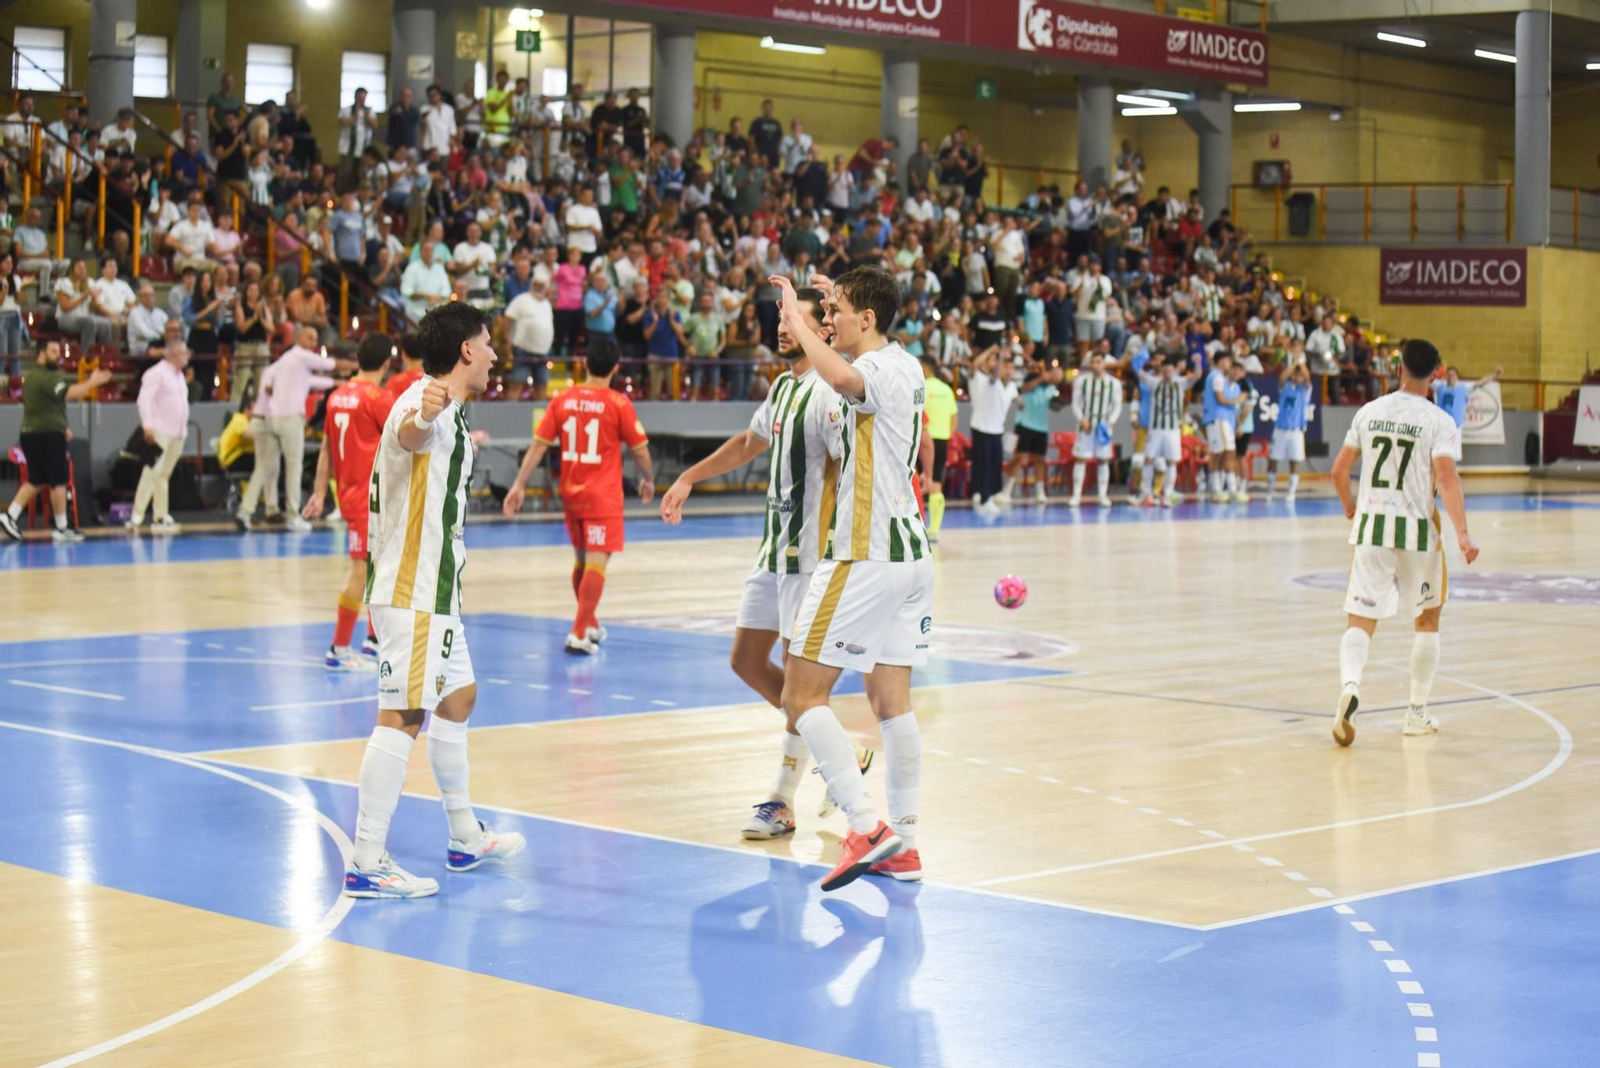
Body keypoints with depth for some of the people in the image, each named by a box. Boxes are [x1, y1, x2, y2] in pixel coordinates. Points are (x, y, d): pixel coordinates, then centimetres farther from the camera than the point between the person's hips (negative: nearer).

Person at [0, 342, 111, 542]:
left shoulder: (30, 376, 17)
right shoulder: (49, 377, -14)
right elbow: (68, 393, -30)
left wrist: (60, 428, 24)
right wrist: (92, 383, -36)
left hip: (29, 433, 9)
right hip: (48, 435, -9)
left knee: (35, 480, 15)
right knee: (58, 482, -2)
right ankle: (62, 529, 2)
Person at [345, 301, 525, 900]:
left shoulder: (446, 411, 15)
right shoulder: (429, 403, -17)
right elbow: (407, 433, -44)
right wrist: (424, 416, -66)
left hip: (433, 590, 11)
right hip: (412, 593, -11)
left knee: (457, 696, 20)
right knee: (402, 716, -12)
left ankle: (465, 838, 33)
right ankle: (367, 864, -11)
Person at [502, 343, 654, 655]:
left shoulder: (562, 400, 1)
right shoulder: (618, 403, -9)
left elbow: (538, 446, -2)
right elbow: (640, 450, -3)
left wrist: (519, 485, 0)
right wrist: (648, 480, 15)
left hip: (570, 493, 5)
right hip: (603, 495, -5)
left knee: (582, 559, 20)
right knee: (596, 563, -7)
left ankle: (590, 624, 34)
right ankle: (579, 634, -16)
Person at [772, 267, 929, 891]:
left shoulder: (875, 371, -14)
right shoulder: (907, 368, 13)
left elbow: (842, 377, -40)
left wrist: (795, 317, -26)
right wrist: (842, 301, 40)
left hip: (865, 557, -9)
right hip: (910, 552, 9)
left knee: (801, 696, -5)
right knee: (891, 703, 12)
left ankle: (866, 828, -14)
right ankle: (902, 848, 14)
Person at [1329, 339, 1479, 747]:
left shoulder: (1369, 412, 4)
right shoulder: (1439, 421, -6)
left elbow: (1338, 472, 8)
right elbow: (1446, 478, -19)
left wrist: (1349, 506, 27)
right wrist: (1462, 533, -22)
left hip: (1371, 525, 2)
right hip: (1416, 530, -2)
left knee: (1361, 619, 0)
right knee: (1428, 618, 19)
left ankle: (1349, 683, -31)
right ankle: (1417, 712, 21)